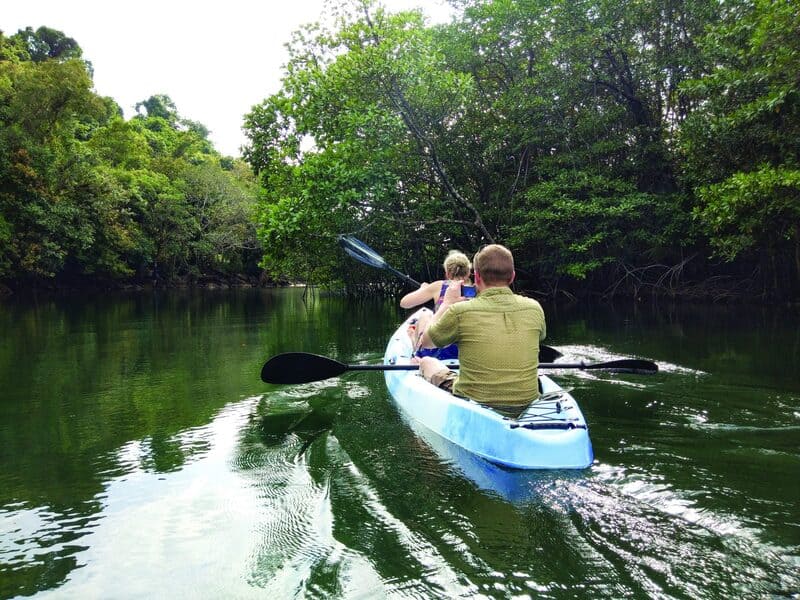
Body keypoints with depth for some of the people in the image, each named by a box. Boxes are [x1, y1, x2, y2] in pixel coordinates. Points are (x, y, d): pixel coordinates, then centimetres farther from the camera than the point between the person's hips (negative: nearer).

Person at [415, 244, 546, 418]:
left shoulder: (460, 312, -18)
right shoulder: (534, 308, -9)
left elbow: (425, 342, 2)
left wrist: (446, 304, 13)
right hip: (526, 405, 3)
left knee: (428, 362, 24)